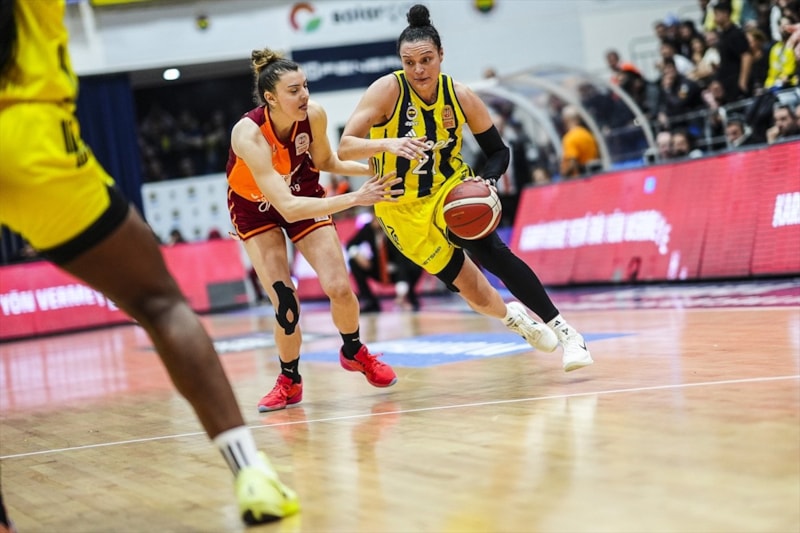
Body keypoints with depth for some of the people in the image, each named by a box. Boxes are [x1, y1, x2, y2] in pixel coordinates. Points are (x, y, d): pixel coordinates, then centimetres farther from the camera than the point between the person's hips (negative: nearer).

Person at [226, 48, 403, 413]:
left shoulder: (314, 115, -24)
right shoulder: (249, 134, -37)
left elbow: (324, 162, -2)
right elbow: (287, 208, -43)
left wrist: (372, 170, -17)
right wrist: (355, 198, -47)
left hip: (304, 195, 3)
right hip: (255, 207, -3)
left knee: (340, 289, -7)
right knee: (285, 303, -15)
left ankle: (354, 352, 24)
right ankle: (289, 381, 11)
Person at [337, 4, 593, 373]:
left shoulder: (461, 96, -12)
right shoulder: (387, 90, -21)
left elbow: (499, 151, -1)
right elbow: (344, 148, -28)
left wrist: (485, 180, -23)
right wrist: (389, 145, -47)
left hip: (451, 190, 1)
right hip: (405, 210, -1)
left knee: (492, 252, -25)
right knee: (469, 288, -1)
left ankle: (563, 331, -15)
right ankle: (510, 316, 35)